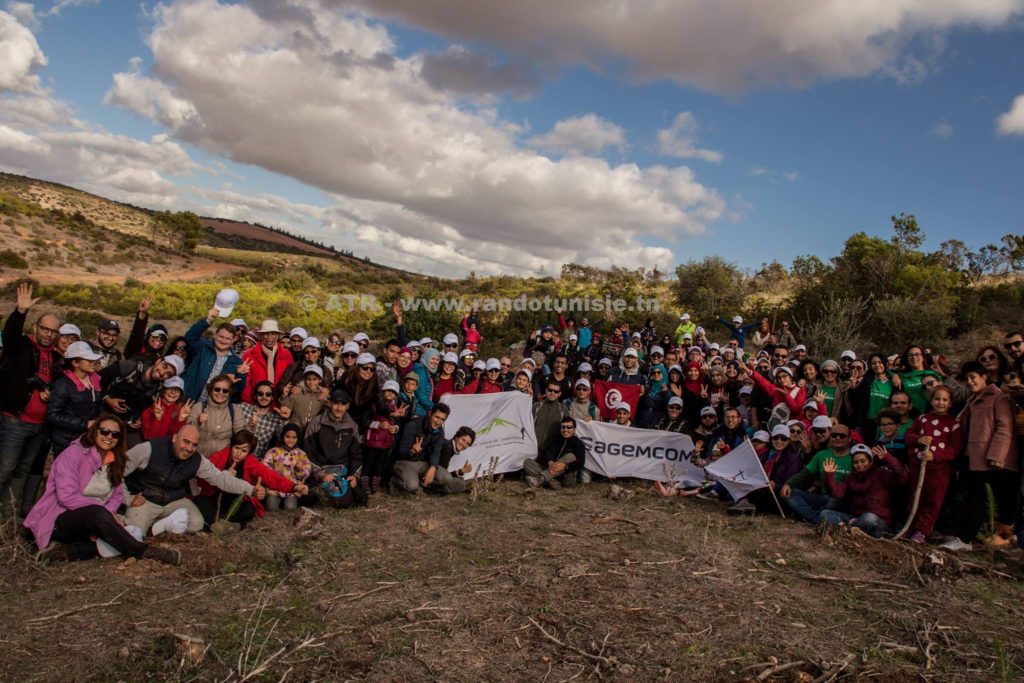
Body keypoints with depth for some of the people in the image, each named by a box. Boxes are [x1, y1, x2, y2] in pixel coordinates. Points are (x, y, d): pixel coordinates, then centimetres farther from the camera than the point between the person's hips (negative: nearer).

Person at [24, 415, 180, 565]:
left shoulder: (115, 461, 8)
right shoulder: (74, 453, -13)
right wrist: (104, 511, -23)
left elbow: (117, 495, 5)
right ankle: (144, 551, -28)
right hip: (59, 520, -7)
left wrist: (109, 512, -18)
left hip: (90, 520, 7)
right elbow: (66, 496, -21)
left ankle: (65, 551, -21)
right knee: (97, 513, -36)